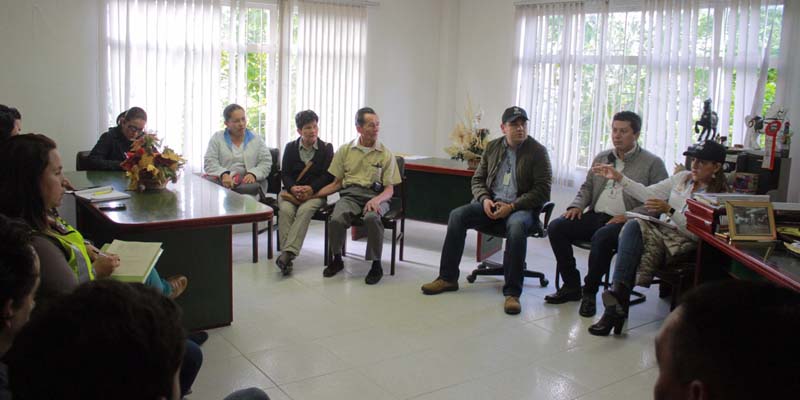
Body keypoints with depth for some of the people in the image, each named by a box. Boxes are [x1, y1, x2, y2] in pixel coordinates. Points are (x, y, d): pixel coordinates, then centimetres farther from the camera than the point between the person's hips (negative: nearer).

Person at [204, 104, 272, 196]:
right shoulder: (217, 138, 11)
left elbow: (266, 162, 6)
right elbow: (209, 163, 1)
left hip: (249, 182, -1)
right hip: (223, 183, 1)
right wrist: (224, 174, -19)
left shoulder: (256, 139, 14)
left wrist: (253, 174, -15)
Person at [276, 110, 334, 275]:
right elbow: (285, 173, 7)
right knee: (285, 210, -30)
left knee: (304, 210, -33)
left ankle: (288, 252, -44)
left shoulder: (326, 148, 9)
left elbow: (328, 176, 0)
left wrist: (310, 188, -16)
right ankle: (287, 255, -36)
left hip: (315, 192, -2)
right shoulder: (290, 147, 14)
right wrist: (293, 188, -15)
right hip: (291, 190, 2)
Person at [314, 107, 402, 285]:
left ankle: (376, 265, -16)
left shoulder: (386, 154, 7)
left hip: (375, 195, -1)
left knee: (372, 218, -37)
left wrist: (376, 200, -18)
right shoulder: (345, 150, 11)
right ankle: (337, 259, -1)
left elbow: (389, 189, 4)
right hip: (350, 194, 2)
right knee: (336, 219, -31)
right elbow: (336, 183, 16)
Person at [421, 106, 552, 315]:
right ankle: (448, 278, -9)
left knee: (516, 226, -38)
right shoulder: (492, 147, 11)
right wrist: (484, 199, -8)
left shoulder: (537, 151, -3)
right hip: (492, 203, 4)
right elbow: (477, 179, 14)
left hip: (521, 207, -4)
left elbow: (542, 190, -8)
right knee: (457, 215, -19)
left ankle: (512, 293, -30)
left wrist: (512, 206, -19)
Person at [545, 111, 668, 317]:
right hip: (595, 215, 6)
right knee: (556, 227, -16)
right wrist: (577, 205, 4)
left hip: (625, 221, -6)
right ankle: (572, 286, -5)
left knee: (601, 237, -37)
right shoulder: (601, 158, 21)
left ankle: (590, 292, -16)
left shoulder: (652, 163, 3)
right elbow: (587, 187, 26)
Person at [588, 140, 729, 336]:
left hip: (683, 244, -5)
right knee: (633, 226, -29)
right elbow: (648, 194, 12)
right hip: (661, 231, 5)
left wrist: (669, 210, -21)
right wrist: (618, 177, 4)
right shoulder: (683, 178, 17)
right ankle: (618, 297, -38)